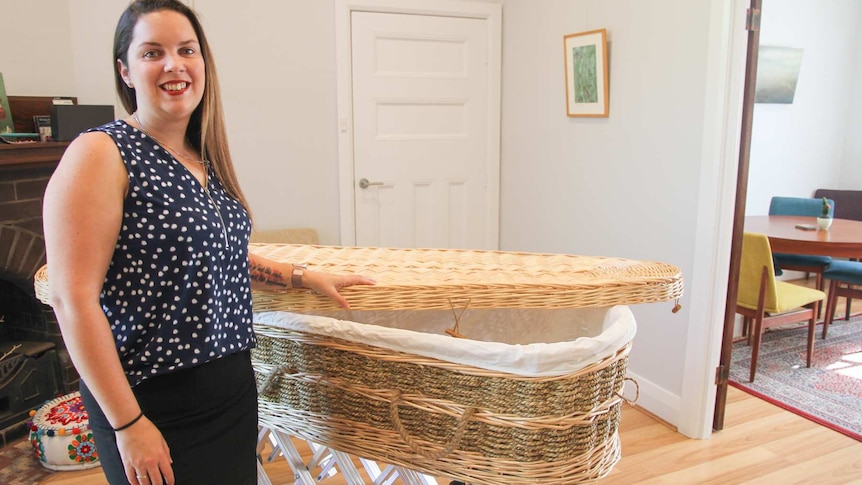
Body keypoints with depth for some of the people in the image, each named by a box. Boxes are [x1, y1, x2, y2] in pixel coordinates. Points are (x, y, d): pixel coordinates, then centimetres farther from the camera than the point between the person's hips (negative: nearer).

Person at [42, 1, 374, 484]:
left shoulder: (206, 159, 7)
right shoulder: (101, 154, -13)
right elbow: (74, 299, -17)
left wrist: (304, 276, 12)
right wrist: (128, 424, -17)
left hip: (234, 390, 7)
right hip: (155, 406, -6)